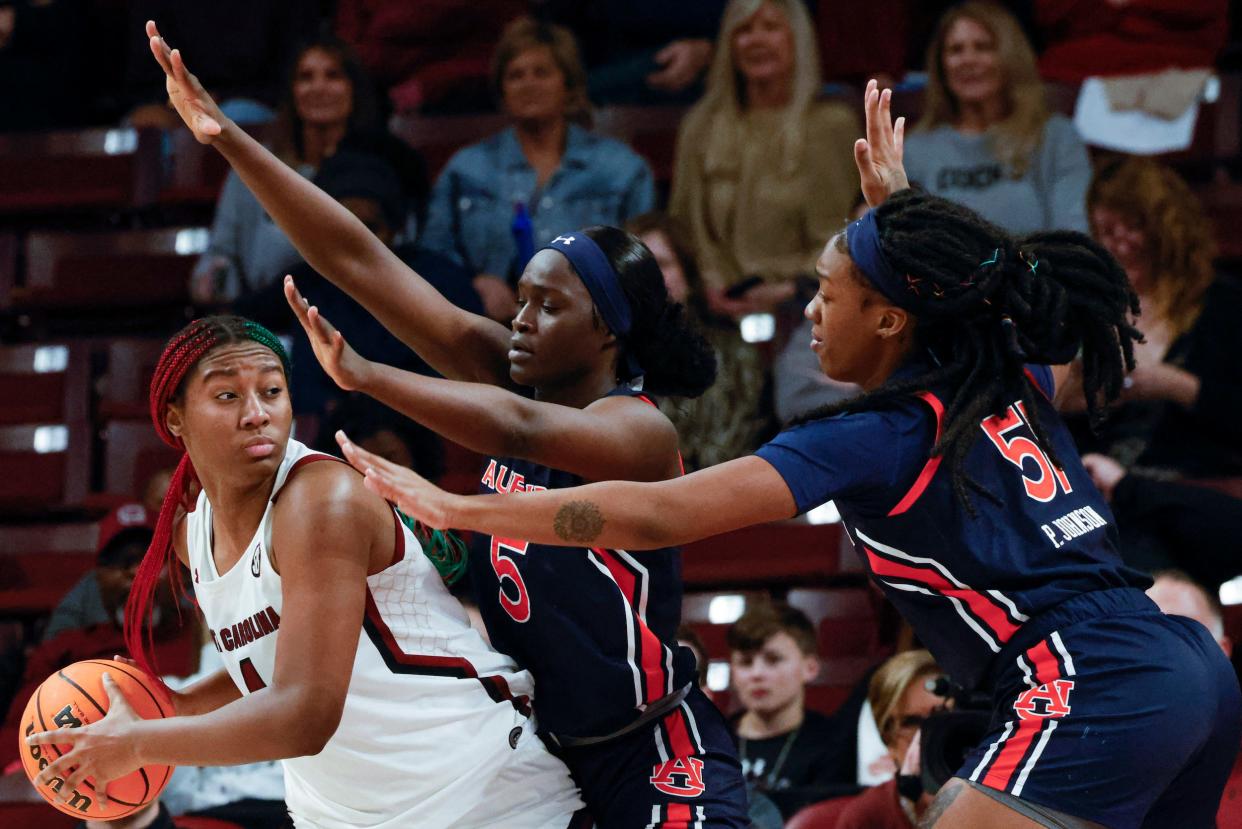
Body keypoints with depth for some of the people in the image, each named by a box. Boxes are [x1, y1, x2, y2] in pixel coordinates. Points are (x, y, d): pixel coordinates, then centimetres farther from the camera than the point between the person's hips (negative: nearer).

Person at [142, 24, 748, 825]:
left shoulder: (638, 429, -16)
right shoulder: (509, 375, 1)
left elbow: (519, 429, -38)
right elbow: (361, 262, -4)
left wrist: (361, 374, -41)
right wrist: (228, 138, -9)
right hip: (544, 751, 7)